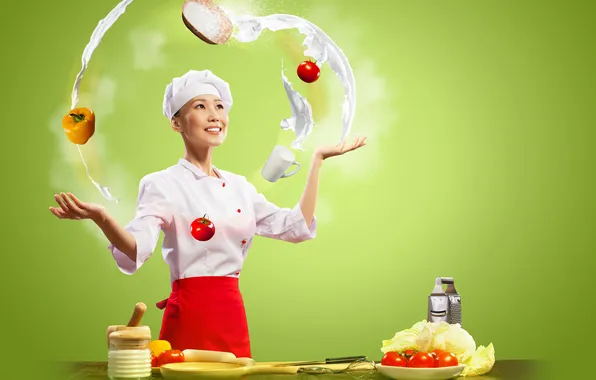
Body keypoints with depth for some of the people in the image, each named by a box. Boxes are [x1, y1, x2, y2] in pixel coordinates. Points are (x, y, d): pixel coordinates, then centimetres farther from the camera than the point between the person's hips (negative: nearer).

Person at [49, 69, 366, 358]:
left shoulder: (239, 187, 13)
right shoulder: (162, 185, -5)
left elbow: (296, 227, 12)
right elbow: (136, 250, -20)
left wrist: (317, 158, 13)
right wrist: (101, 218, -41)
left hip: (234, 319, 6)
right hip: (190, 316, -6)